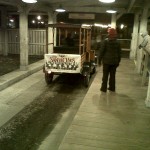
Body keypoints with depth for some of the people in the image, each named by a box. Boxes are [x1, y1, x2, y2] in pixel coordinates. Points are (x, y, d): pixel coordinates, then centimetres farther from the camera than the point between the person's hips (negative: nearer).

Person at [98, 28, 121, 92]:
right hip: (114, 62, 3)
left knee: (105, 75, 4)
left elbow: (101, 51, -10)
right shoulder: (117, 42, 4)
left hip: (106, 61, -3)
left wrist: (99, 60, -1)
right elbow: (119, 53, 8)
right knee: (112, 75, 11)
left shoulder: (105, 41, -9)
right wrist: (118, 62, 17)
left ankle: (104, 88, 9)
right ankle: (112, 88, 20)